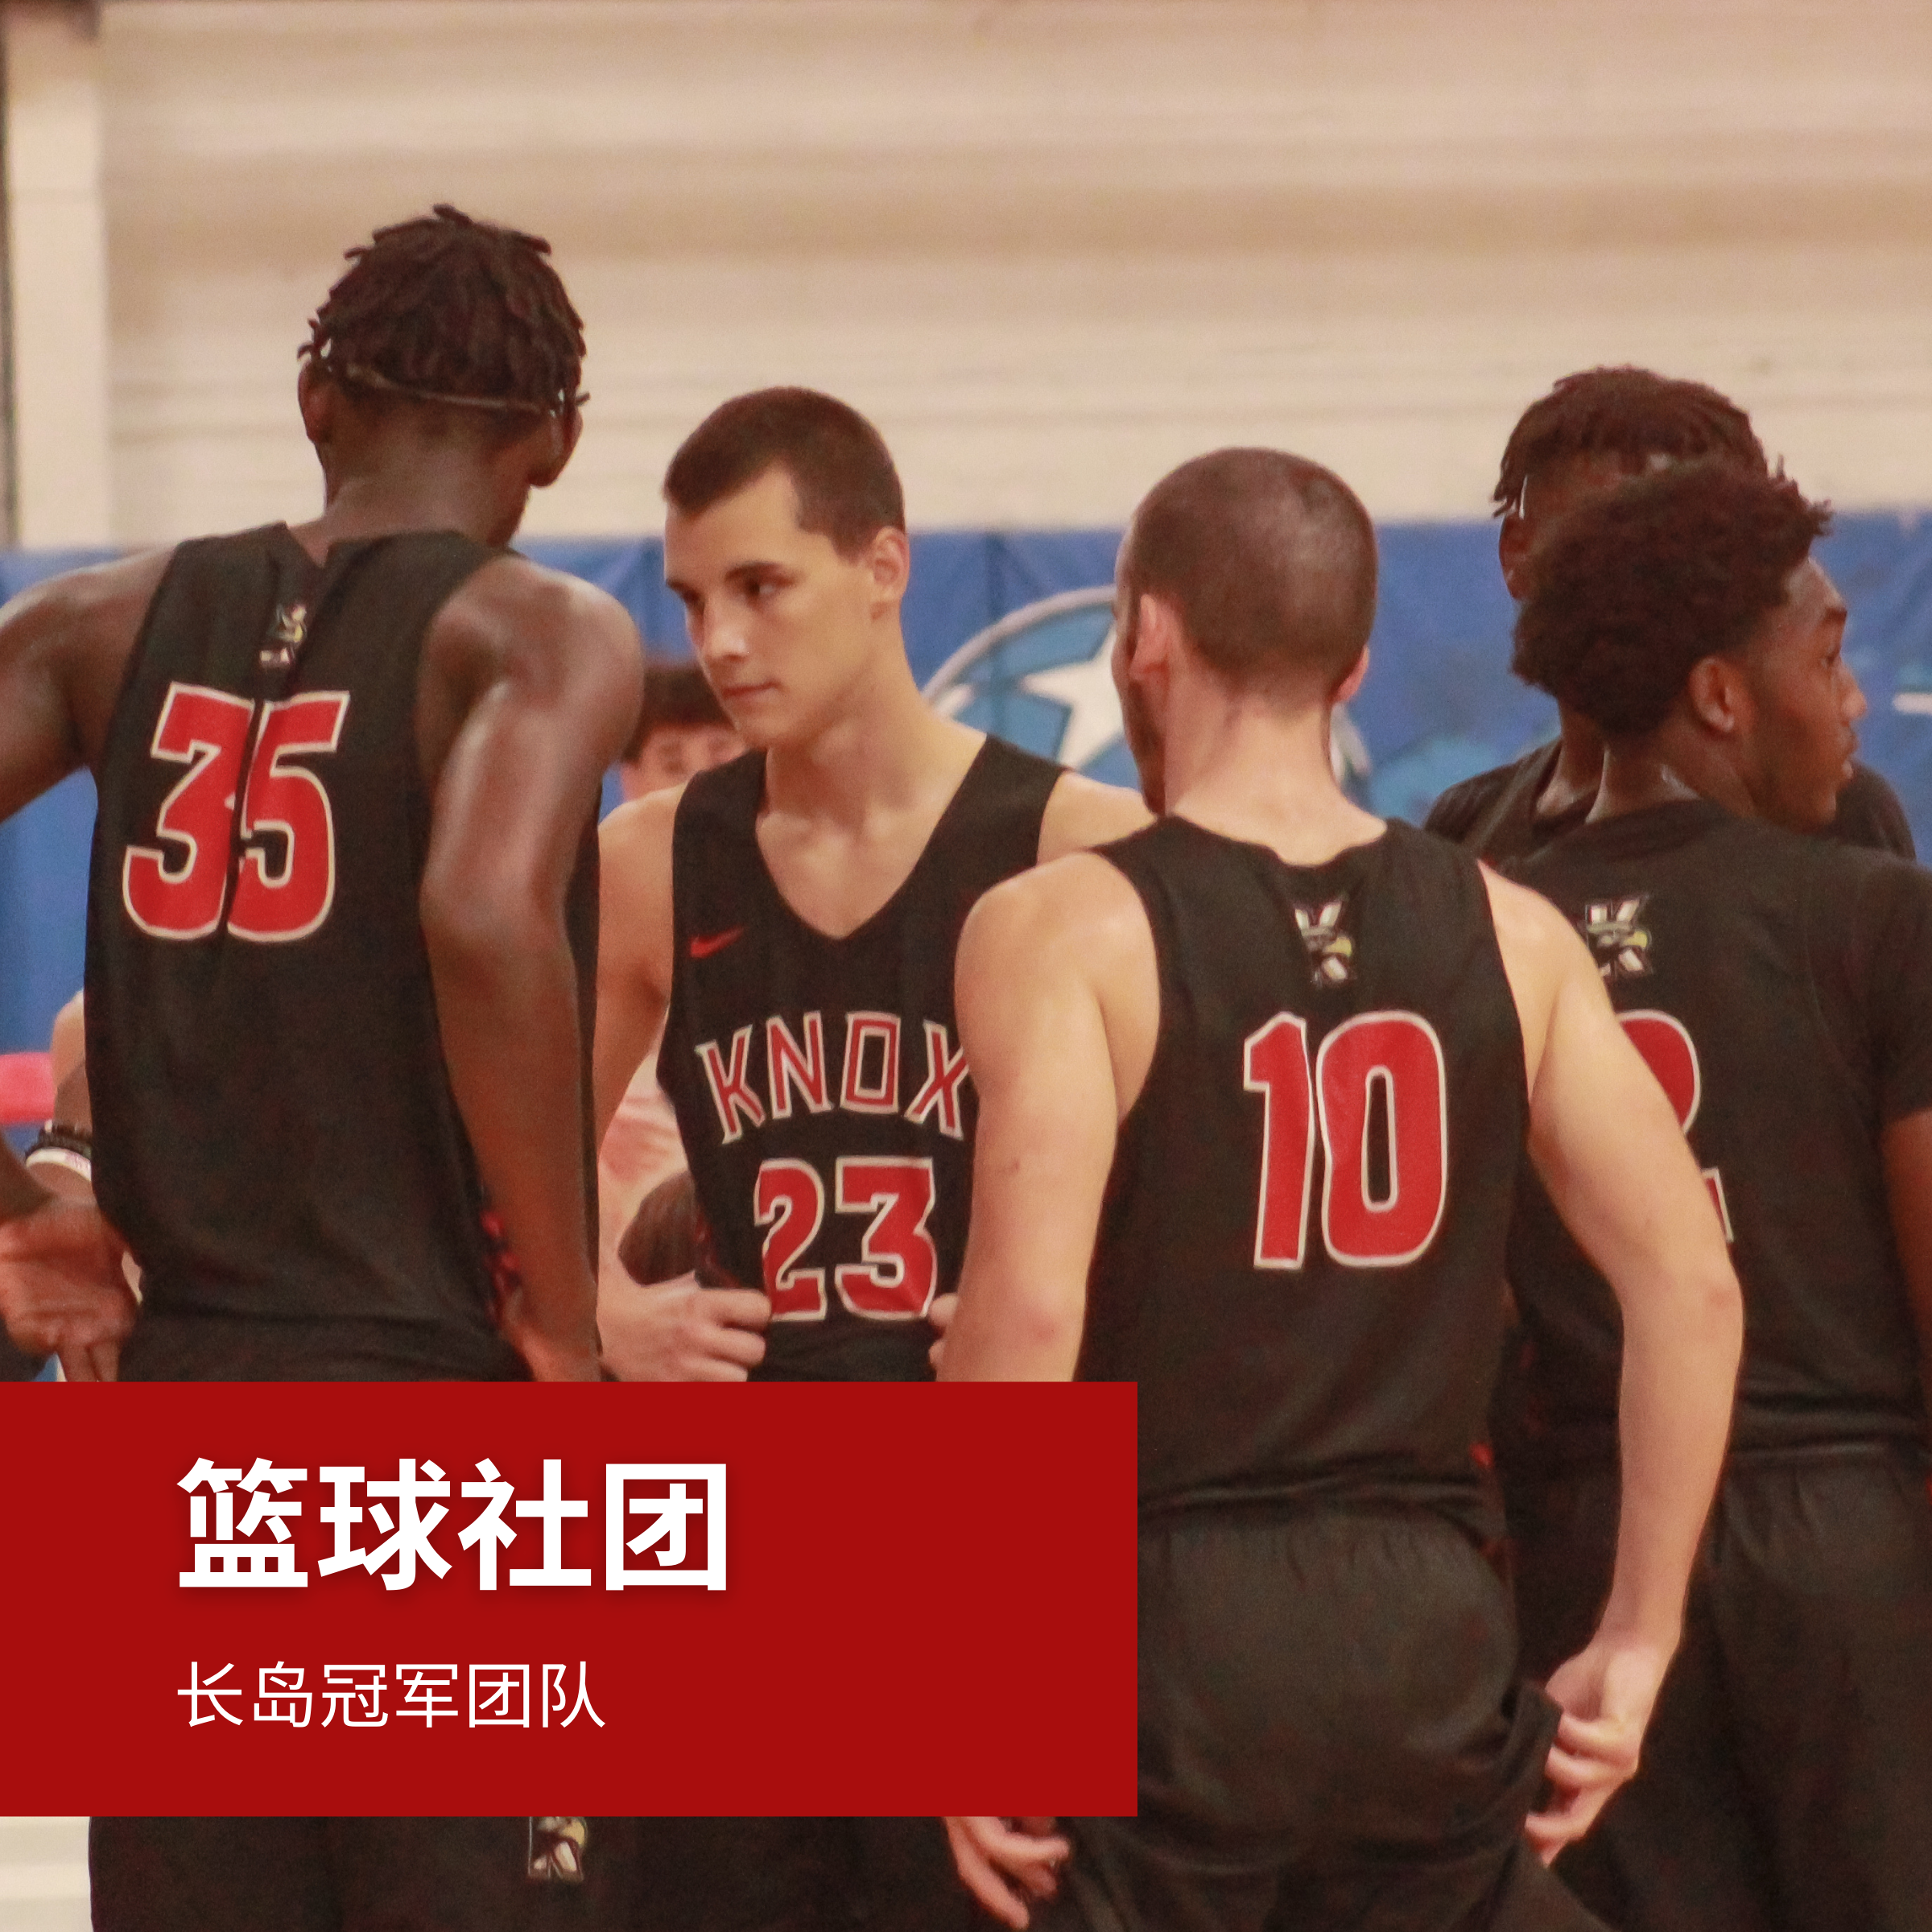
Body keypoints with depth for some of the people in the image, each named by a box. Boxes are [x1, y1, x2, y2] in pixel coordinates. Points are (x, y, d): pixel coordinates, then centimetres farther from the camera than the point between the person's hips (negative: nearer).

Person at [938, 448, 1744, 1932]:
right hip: (1432, 1637, 4)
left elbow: (1027, 1314, -17)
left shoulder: (1067, 930, -6)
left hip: (1167, 1628, -4)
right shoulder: (1507, 937, 7)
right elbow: (1692, 1290, 3)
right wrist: (1637, 1647, 9)